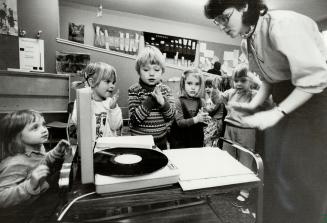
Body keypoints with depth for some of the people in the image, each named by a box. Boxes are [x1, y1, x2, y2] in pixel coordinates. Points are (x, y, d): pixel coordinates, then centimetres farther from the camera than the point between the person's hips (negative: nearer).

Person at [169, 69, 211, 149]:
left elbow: (205, 119, 0)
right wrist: (196, 119, -30)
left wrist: (205, 119, -23)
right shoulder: (179, 102, -12)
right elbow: (180, 122, -18)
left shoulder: (202, 102, -2)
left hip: (197, 140, 3)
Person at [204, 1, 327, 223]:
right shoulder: (248, 42, 4)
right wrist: (253, 104, -2)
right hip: (285, 97, 7)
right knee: (275, 163, 8)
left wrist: (277, 113, -27)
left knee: (300, 171, -4)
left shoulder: (282, 24, -21)